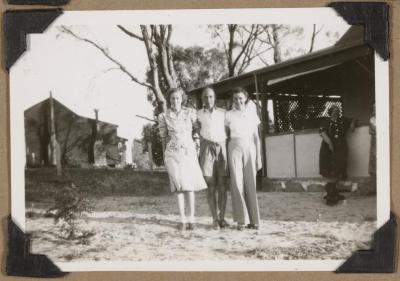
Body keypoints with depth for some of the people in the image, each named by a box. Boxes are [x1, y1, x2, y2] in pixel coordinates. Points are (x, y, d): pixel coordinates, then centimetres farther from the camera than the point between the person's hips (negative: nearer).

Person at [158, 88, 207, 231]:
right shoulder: (164, 116, 3)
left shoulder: (190, 113, 2)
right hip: (173, 153, 0)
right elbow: (164, 137, 10)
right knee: (178, 186, -4)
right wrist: (165, 155, 10)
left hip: (189, 152, 0)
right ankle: (182, 219, 2)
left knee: (189, 185, -3)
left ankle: (191, 219, 4)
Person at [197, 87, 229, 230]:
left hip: (222, 149, 1)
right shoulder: (198, 114, 7)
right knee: (211, 186, -3)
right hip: (207, 150, -1)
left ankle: (222, 218, 3)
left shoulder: (223, 113, 10)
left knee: (222, 186, -1)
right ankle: (215, 219, 0)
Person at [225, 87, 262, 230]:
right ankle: (241, 220, -1)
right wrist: (226, 157, 1)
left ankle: (254, 220, 6)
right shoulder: (228, 115, 5)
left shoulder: (252, 114, 8)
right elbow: (226, 136, 8)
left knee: (251, 184, 0)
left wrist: (259, 158, 5)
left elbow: (256, 137, 9)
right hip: (234, 149, -1)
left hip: (249, 149, 1)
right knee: (237, 184, -5)